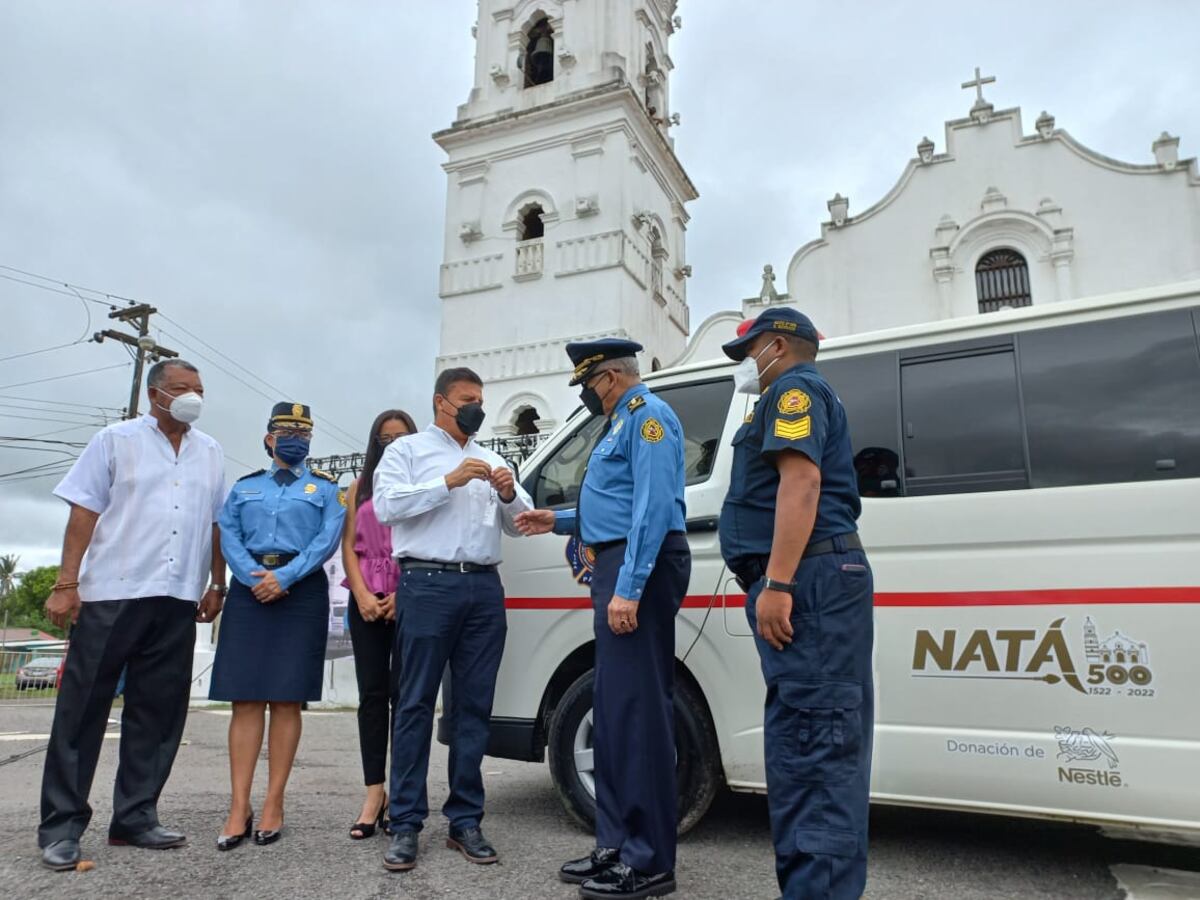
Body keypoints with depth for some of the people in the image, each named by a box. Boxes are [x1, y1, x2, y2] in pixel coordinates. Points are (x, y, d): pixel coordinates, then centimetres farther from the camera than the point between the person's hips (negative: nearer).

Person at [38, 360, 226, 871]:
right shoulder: (116, 440, 4)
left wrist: (217, 585, 12)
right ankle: (61, 825, 12)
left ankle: (135, 817, 18)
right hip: (111, 595, -3)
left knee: (158, 713, 7)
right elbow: (83, 513, -2)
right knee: (82, 710, 2)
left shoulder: (210, 453, 13)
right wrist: (66, 584, -9)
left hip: (177, 600, 4)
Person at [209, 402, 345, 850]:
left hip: (302, 593, -2)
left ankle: (274, 804, 5)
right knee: (246, 699, -2)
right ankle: (239, 807, 2)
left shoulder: (325, 488, 12)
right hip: (250, 591, 2)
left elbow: (328, 540, -2)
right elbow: (228, 537, 6)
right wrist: (256, 577, -12)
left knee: (286, 700, -1)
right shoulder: (245, 486, 18)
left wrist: (284, 577, -14)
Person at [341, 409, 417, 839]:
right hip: (366, 601, 3)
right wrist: (362, 594, -5)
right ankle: (374, 791, 7)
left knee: (401, 693, -3)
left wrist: (403, 595, -12)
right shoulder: (359, 488, 16)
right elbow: (348, 546, 10)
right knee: (372, 693, 2)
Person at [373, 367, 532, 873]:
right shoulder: (407, 450, 9)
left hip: (484, 587, 5)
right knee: (416, 705, -1)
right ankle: (405, 824, 6)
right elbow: (386, 506, -7)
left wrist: (509, 495, -3)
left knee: (474, 707, 6)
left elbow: (517, 523, 18)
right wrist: (448, 482, -13)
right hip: (428, 584, -4)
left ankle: (465, 820, 14)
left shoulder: (491, 461, 22)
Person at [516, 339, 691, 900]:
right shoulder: (622, 421, 22)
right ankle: (616, 846, 22)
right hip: (618, 568, 11)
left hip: (639, 570, -11)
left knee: (637, 710, -7)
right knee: (614, 709, 13)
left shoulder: (647, 415, -9)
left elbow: (654, 507, -20)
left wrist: (628, 588, -26)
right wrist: (559, 521, 29)